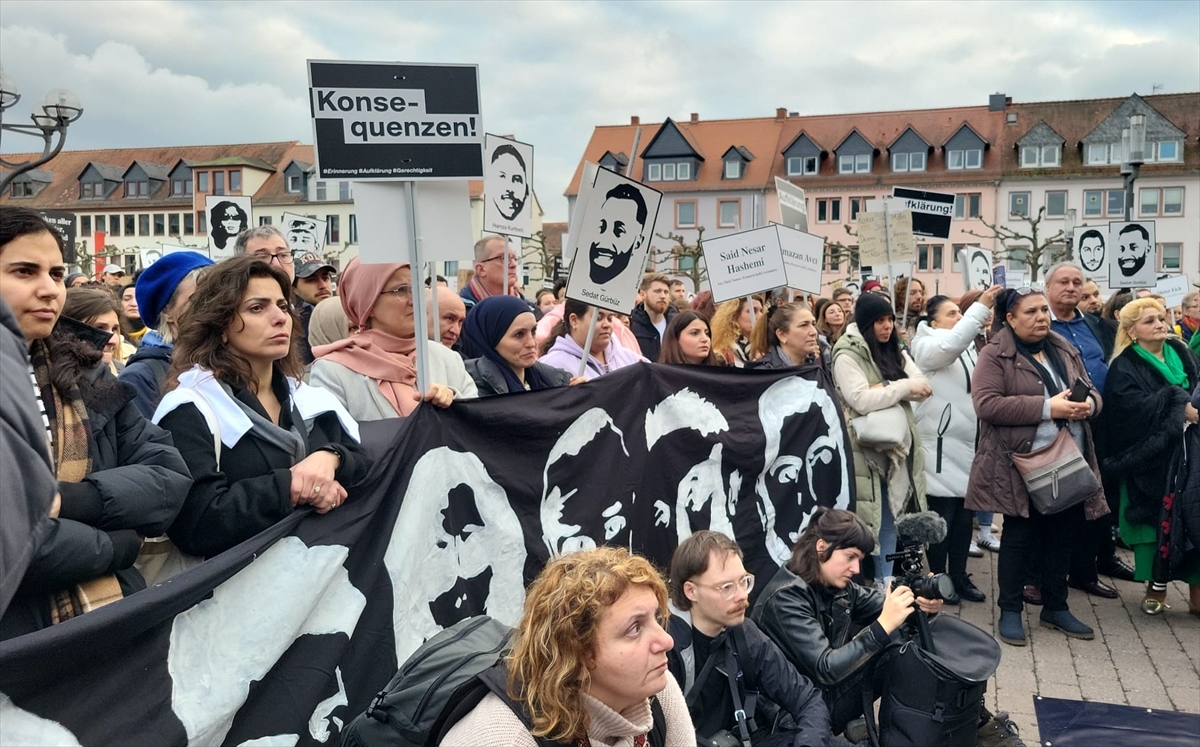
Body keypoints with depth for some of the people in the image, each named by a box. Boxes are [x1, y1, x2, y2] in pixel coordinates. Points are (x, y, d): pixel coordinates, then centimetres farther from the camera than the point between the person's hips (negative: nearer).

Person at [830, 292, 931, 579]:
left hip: (899, 447, 7)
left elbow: (923, 387, 2)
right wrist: (903, 387, -15)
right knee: (866, 525, -1)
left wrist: (887, 389, -14)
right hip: (868, 452, -7)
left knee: (891, 521, 12)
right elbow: (861, 401, -21)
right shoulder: (847, 356, -10)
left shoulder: (895, 351, 13)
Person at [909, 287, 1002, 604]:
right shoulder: (927, 346, -8)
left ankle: (959, 577, 22)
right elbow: (950, 344, -30)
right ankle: (939, 579, 11)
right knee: (942, 516, -1)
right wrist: (981, 307, -34)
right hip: (941, 443, -7)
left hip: (967, 442, 7)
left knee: (964, 515, 11)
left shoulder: (968, 347, 16)